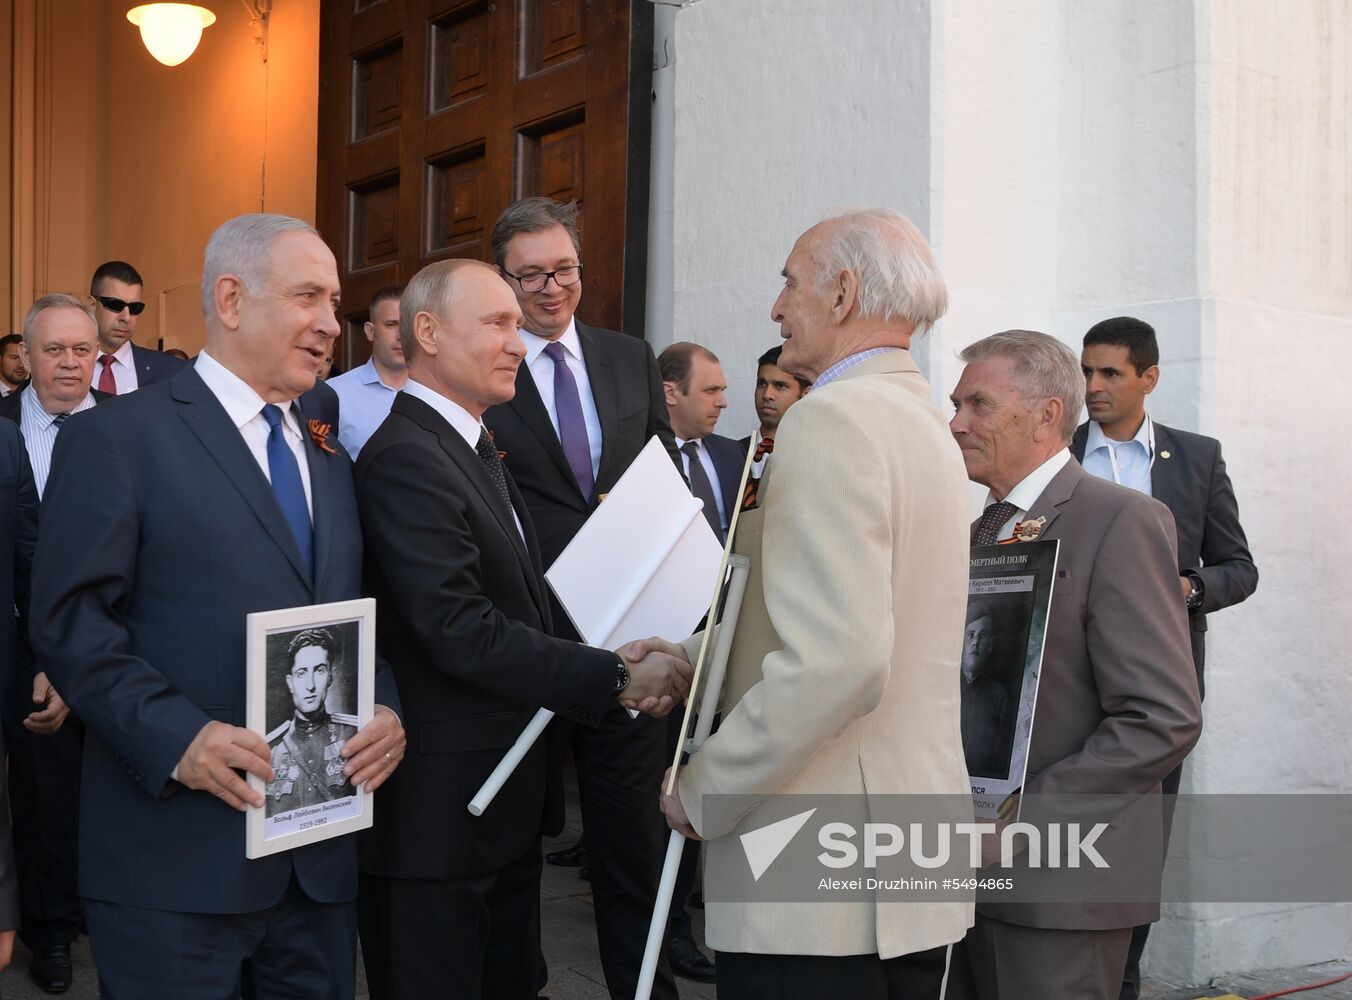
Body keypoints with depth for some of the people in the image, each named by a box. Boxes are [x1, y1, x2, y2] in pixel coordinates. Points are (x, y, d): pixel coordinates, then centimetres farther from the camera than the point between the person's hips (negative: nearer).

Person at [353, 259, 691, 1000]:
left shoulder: (473, 447, 14)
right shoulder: (405, 458, -18)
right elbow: (461, 632, -26)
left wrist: (617, 670, -1)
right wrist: (615, 678, -21)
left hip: (505, 800, 9)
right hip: (438, 811, -9)